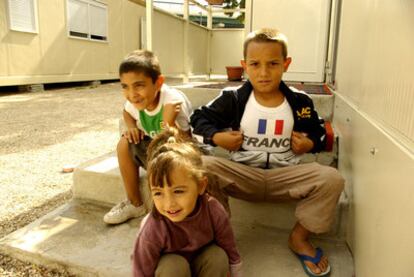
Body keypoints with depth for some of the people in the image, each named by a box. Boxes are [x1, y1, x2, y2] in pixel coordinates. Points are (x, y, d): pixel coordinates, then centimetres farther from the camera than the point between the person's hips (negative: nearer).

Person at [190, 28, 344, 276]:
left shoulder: (300, 102, 1)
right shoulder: (233, 99, -3)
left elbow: (319, 134, 14)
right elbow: (199, 118, 6)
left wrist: (310, 144, -7)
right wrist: (217, 137, -11)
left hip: (286, 176, 2)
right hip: (243, 175, -1)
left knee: (332, 179, -22)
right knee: (201, 167, -28)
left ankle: (299, 237, 5)